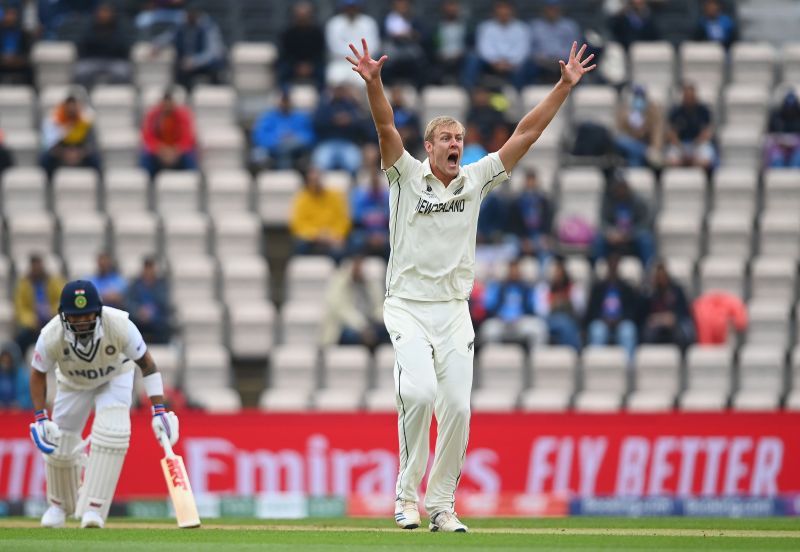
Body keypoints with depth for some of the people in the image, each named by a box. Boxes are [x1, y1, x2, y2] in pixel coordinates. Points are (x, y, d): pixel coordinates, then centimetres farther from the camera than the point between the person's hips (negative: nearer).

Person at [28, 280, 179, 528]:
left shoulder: (120, 326, -37)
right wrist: (40, 418, -20)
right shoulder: (51, 337, -34)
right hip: (73, 383, 2)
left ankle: (93, 508, -17)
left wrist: (159, 410, -24)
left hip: (115, 379, -1)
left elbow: (146, 364, -23)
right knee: (59, 445, 1)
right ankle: (60, 504, 32)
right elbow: (38, 374, -14)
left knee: (112, 434, -25)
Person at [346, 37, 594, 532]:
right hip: (408, 308, -4)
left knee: (457, 408, -4)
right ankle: (408, 493, -9)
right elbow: (387, 128, -16)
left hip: (455, 313, 4)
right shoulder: (406, 177, 0)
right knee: (419, 393, -23)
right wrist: (373, 82, -33)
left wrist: (565, 86, 0)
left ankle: (442, 505, 6)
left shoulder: (476, 181, 9)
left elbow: (526, 134, 6)